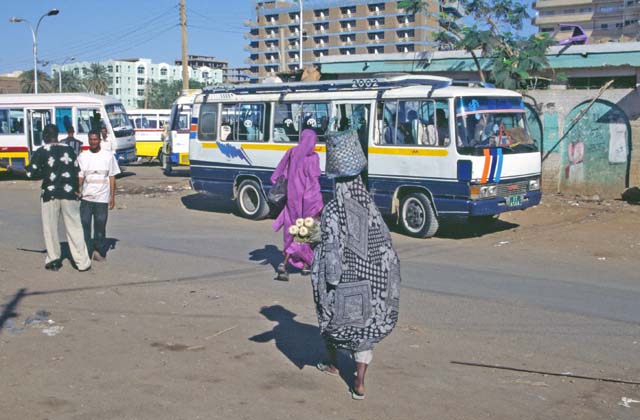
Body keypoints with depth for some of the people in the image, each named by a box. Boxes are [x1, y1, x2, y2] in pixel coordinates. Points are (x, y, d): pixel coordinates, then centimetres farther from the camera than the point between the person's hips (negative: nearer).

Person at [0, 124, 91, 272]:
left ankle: (53, 260, 16)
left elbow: (29, 172, -5)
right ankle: (82, 262, 2)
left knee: (50, 228, 11)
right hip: (69, 193, 2)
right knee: (74, 227, 4)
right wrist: (76, 191, 17)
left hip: (50, 194, -2)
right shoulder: (69, 150, 5)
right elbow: (76, 172, 6)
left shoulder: (41, 152, -5)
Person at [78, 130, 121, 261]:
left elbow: (112, 177, 4)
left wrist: (112, 196, 1)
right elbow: (80, 176, 3)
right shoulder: (83, 156, 5)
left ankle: (99, 252, 14)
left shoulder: (108, 156, 2)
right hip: (86, 197, 1)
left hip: (102, 198, -1)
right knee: (84, 225, 0)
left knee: (100, 226, 4)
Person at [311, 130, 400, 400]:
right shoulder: (370, 208, -2)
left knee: (332, 317, 22)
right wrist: (382, 282, 12)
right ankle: (359, 383, 4)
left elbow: (328, 250, -17)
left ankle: (333, 364, 42)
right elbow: (385, 247, 2)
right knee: (365, 327, 11)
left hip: (342, 283, -3)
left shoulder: (331, 211, -15)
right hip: (369, 281, 3)